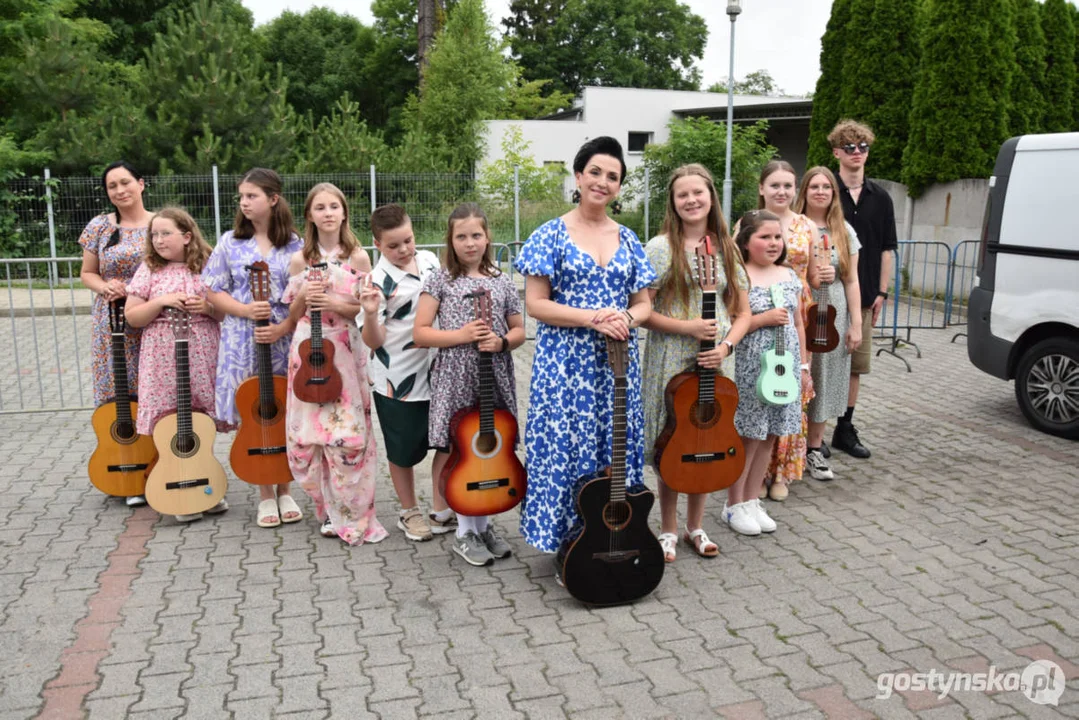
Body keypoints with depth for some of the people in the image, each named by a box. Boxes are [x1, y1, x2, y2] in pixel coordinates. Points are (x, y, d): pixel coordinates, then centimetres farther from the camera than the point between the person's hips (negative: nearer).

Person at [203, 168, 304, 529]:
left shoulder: (294, 245, 0)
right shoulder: (231, 242, 3)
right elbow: (213, 290, 4)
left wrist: (284, 327, -14)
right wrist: (245, 310, -12)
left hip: (284, 341, -1)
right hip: (243, 342, 1)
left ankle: (284, 491, 22)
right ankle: (265, 495, 18)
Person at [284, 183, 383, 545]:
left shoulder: (358, 256, 1)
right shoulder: (300, 259, 5)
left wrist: (338, 305, -15)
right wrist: (303, 297, -10)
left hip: (345, 351, -2)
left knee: (348, 435, -6)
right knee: (307, 434, 3)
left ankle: (353, 516, 9)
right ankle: (329, 510, 21)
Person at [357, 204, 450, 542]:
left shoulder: (430, 260, 2)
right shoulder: (379, 281, -14)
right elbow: (373, 340, -15)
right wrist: (371, 314, -33)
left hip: (437, 373, 5)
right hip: (398, 381, -5)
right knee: (404, 451, 11)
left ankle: (441, 511, 26)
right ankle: (409, 513, 30)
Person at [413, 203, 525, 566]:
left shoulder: (501, 281, 7)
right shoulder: (440, 280, 0)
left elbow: (519, 330, 13)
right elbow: (420, 333, -3)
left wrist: (502, 341, -9)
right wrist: (461, 336, -14)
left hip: (495, 377, 3)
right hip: (455, 379, -3)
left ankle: (483, 523, 24)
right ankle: (465, 532, 13)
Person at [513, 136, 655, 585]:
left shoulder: (628, 240, 10)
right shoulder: (552, 235, -3)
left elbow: (643, 304, 11)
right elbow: (536, 304, -8)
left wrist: (627, 319, -13)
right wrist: (593, 318, -18)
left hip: (617, 364, 4)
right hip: (566, 363, -4)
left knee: (615, 448, 9)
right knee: (566, 447, -1)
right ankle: (566, 549, 15)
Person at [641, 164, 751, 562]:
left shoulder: (727, 250, 8)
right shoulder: (660, 248, -5)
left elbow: (743, 312, 10)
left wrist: (727, 345, -8)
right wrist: (687, 327, -19)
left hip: (714, 364, 4)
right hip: (671, 362, -4)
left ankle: (695, 528, 29)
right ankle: (669, 531, 21)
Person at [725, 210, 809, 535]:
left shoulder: (789, 276, 9)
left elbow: (798, 324, 14)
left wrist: (803, 365, 12)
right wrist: (764, 319, -18)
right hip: (749, 369, -6)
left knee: (769, 436, 12)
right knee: (748, 437, 2)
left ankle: (752, 501, 25)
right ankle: (734, 505, 17)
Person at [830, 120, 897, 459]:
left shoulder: (880, 197, 9)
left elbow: (887, 249, 11)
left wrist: (882, 292, 5)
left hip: (863, 297, 4)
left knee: (854, 366, 10)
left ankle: (845, 429, 21)